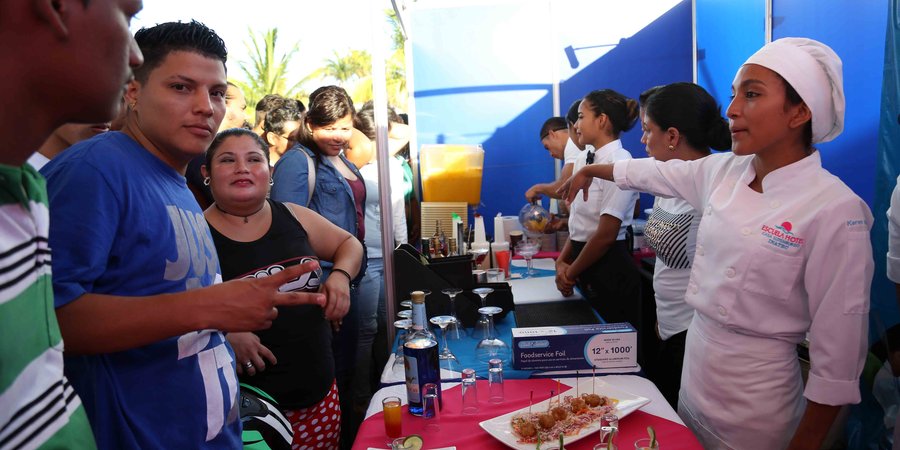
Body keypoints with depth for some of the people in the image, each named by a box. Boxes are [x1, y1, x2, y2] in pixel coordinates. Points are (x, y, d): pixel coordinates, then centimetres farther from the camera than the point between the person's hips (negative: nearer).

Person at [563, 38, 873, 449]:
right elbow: (655, 173, 15)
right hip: (693, 369, 6)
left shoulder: (835, 210, -21)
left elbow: (838, 357, -17)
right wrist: (590, 170, 29)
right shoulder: (724, 172, -3)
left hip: (755, 397, -6)